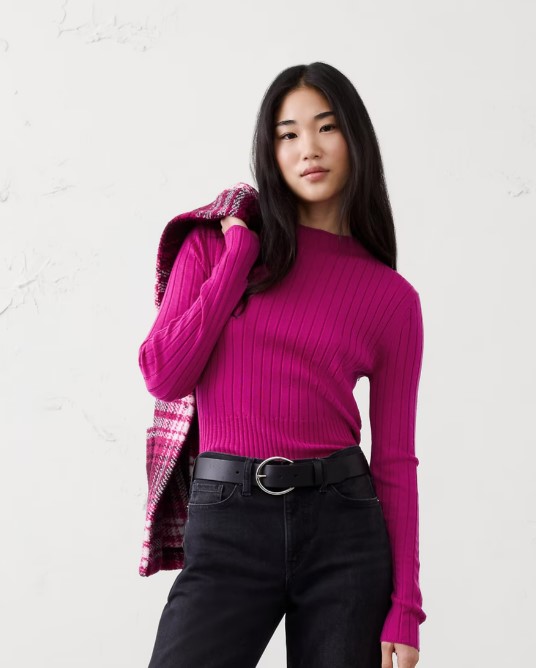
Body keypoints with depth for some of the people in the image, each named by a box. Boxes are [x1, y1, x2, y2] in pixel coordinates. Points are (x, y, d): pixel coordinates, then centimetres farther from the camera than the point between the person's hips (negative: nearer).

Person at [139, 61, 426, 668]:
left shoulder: (393, 298, 5)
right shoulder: (216, 242, 7)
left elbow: (395, 460, 5)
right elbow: (164, 377, -4)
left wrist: (405, 609, 0)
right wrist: (241, 251, -3)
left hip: (343, 526, 1)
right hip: (227, 525, 0)